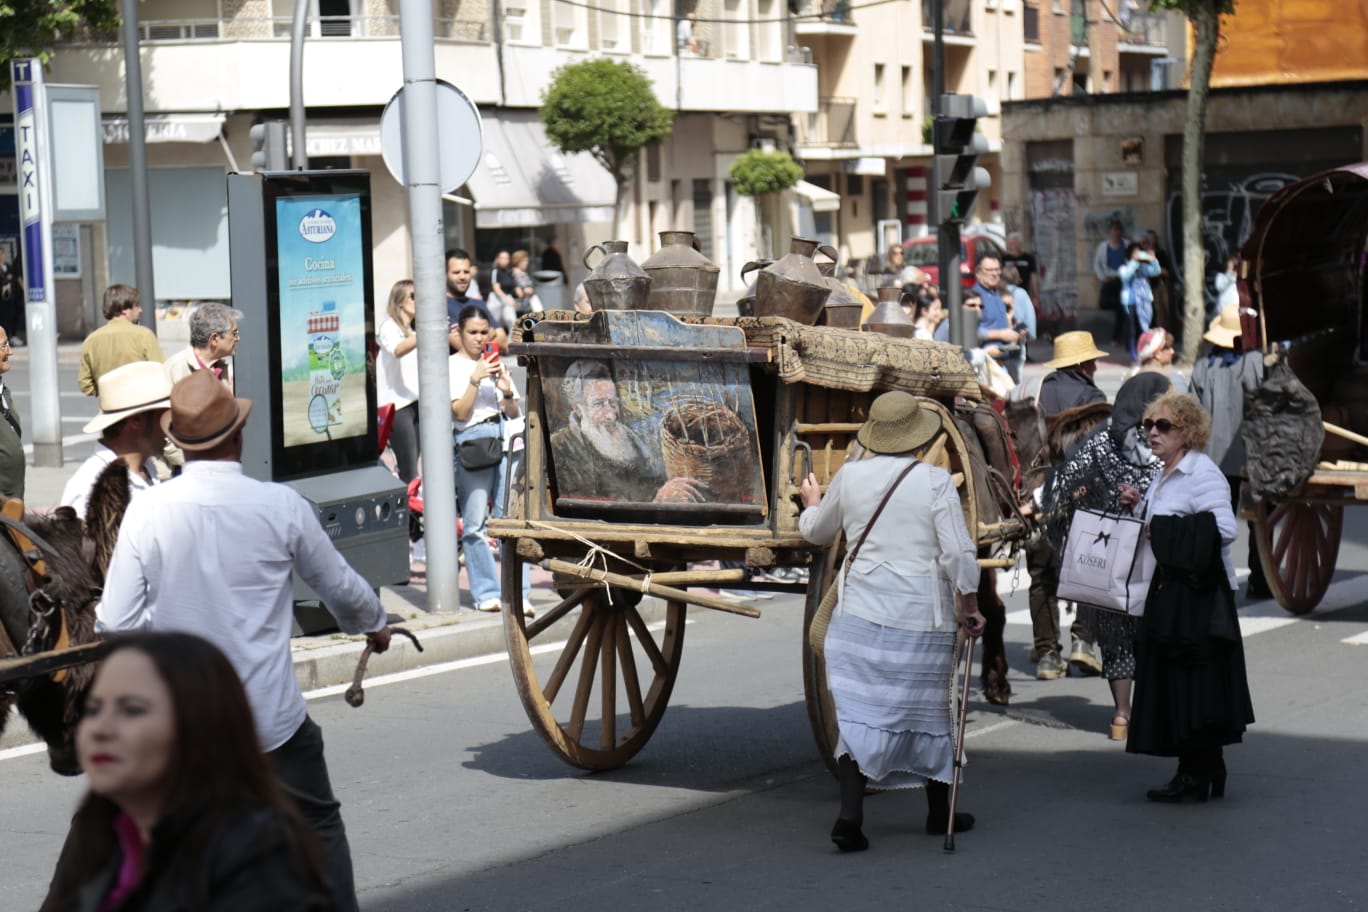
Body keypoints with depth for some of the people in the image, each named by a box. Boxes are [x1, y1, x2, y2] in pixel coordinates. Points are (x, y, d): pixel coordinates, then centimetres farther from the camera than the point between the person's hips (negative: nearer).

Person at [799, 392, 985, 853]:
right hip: (923, 614, -1)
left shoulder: (849, 477, 2)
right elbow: (958, 554, -10)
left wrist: (811, 503, 41)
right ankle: (939, 811, 28)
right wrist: (970, 607, 3)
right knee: (929, 707, 13)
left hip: (861, 611, 2)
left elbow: (817, 532, 19)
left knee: (858, 710, 0)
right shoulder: (935, 482, -7)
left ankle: (850, 815, -14)